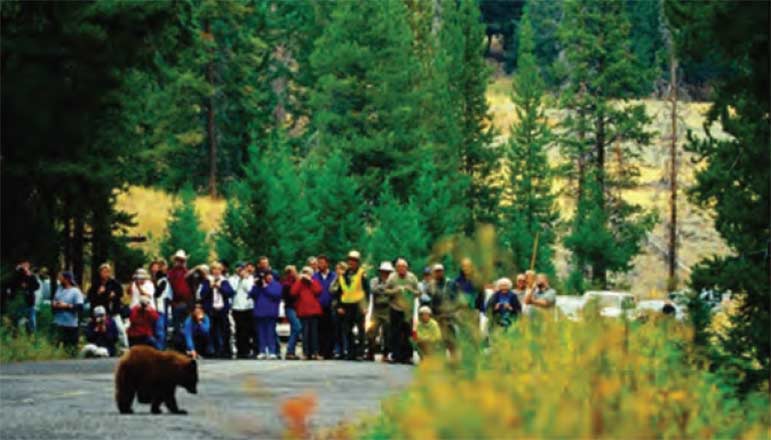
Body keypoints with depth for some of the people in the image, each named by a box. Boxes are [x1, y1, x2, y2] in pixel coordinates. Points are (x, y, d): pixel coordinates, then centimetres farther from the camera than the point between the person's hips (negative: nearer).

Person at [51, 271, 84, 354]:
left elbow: (80, 307, -15)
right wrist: (54, 304, 0)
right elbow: (53, 302, 23)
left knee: (71, 348, -4)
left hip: (71, 325, -6)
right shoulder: (59, 289, 13)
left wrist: (67, 306, -15)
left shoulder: (76, 292, -7)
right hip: (58, 324, 6)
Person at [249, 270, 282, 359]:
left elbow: (277, 294, -13)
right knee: (261, 333, 4)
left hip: (270, 313, -4)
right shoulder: (258, 284, 14)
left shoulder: (276, 285, 4)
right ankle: (262, 351, 8)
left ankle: (272, 352, -5)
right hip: (259, 313, 4)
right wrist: (257, 286, -8)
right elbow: (251, 294, 6)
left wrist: (266, 287, -10)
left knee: (270, 333, -6)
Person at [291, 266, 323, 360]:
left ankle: (315, 352, 2)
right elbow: (293, 292, -7)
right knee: (305, 332, -4)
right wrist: (300, 280, -5)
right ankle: (306, 353, -2)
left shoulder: (314, 282, 11)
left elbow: (318, 291, -7)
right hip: (303, 311, -1)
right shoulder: (299, 283, 10)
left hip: (314, 310, 1)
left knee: (314, 331, 1)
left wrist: (311, 281, -7)